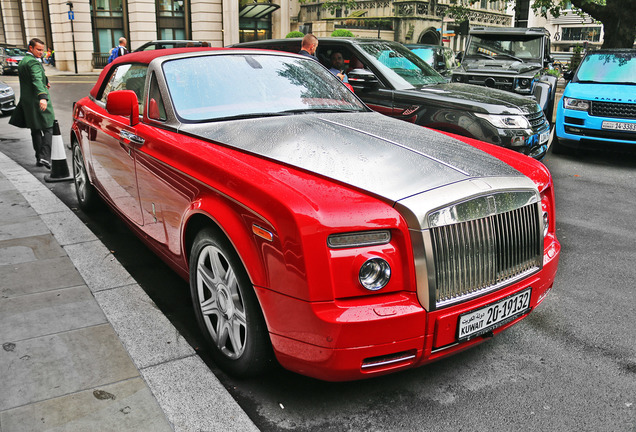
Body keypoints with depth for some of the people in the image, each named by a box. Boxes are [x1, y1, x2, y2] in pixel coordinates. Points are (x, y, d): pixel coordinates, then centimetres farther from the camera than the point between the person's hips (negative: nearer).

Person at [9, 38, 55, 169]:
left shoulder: (21, 62, 16)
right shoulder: (34, 62, -15)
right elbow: (37, 80, -30)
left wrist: (44, 82, 17)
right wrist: (42, 97, -43)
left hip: (26, 101, 9)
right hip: (38, 101, -9)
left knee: (35, 130, 14)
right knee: (48, 129, -6)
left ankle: (38, 158, 16)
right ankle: (44, 156, -17)